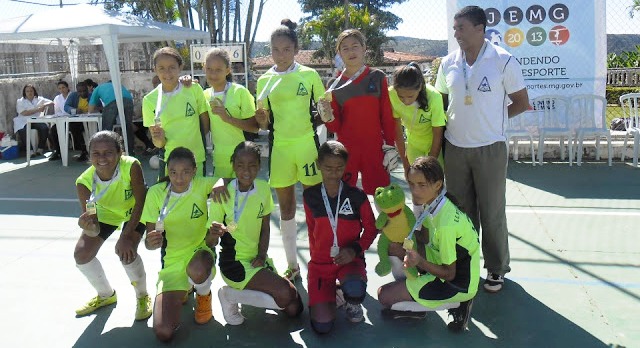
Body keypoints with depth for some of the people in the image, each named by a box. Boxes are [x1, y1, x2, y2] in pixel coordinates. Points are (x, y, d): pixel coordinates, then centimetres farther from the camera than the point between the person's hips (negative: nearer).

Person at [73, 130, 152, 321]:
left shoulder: (131, 166, -39)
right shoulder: (84, 182, -30)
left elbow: (140, 202, -26)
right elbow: (94, 229, -27)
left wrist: (126, 235, -30)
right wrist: (87, 225, -51)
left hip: (133, 211, -3)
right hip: (105, 212, 4)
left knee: (126, 252, -25)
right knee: (81, 254, -4)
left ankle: (142, 296, 6)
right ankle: (106, 295, 25)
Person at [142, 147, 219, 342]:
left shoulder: (201, 185, -9)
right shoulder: (156, 193, -8)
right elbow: (149, 241, -6)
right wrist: (152, 242, -31)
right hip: (171, 260, 1)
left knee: (197, 270, -42)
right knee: (163, 333, -13)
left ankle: (204, 295, -1)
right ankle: (181, 292, 21)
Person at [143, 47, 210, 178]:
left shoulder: (194, 89, -5)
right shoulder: (149, 100, -3)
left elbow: (205, 123, 5)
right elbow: (158, 143, -1)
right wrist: (159, 139, -19)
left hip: (197, 159, 0)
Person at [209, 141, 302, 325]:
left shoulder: (263, 188, -1)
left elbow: (265, 227, 7)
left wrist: (262, 255, -8)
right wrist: (215, 232, -32)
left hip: (257, 260, 6)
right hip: (234, 262, -6)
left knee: (294, 309, 2)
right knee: (285, 294, -24)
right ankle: (230, 296, -4)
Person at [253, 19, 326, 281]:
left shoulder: (309, 75, 0)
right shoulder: (265, 81, 5)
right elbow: (264, 123, 11)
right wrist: (262, 120, -12)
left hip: (307, 144, -2)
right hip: (280, 147, 2)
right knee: (286, 207, 9)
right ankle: (292, 265, 22)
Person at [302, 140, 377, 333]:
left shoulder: (357, 196, -8)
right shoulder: (310, 196, -1)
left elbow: (370, 228, 1)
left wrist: (355, 249, -14)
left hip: (349, 259, -1)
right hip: (320, 262, 2)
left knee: (355, 289, -38)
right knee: (322, 325, -12)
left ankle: (352, 303, 2)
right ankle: (329, 292, 23)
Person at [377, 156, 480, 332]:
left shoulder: (446, 224, -32)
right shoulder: (433, 204, -7)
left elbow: (449, 274, -24)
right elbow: (425, 237, 4)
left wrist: (420, 262, -39)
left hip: (458, 284, -9)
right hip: (448, 265, 9)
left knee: (384, 295, -10)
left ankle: (454, 304, -4)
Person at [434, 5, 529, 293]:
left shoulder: (503, 61, -7)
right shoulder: (448, 63, 5)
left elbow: (521, 102, -1)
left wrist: (492, 118, -2)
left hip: (490, 148, -4)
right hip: (454, 147, 4)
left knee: (492, 212, 5)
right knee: (461, 210, 13)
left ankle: (496, 269, 22)